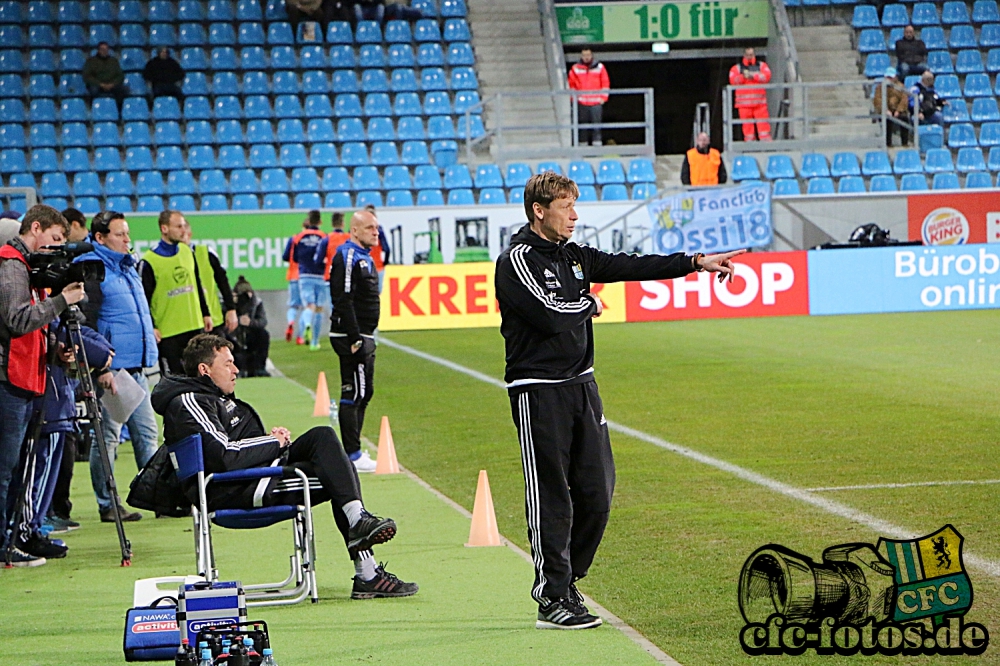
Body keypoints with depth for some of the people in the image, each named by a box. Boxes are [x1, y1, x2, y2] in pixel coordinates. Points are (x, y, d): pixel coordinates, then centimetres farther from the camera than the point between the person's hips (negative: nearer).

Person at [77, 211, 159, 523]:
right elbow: (87, 322, -16)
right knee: (107, 436, -2)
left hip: (136, 368, 9)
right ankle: (107, 505, 3)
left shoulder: (128, 268, 17)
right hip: (111, 368, -9)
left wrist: (150, 344, 24)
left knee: (146, 432, 10)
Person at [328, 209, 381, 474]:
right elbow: (344, 301, -20)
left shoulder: (365, 257, 19)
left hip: (364, 337, 11)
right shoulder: (348, 256, -13)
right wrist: (355, 338, -23)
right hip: (352, 336, -11)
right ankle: (352, 455, -9)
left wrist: (366, 337, 20)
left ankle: (354, 451, 19)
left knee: (364, 393, 13)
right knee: (353, 394, -10)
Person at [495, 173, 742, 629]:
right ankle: (552, 599, 0)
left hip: (581, 384, 8)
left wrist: (696, 262, 5)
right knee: (551, 497, -5)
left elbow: (633, 267, 12)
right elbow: (551, 315, -22)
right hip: (539, 391, -8)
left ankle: (565, 578, 22)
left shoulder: (575, 257, 14)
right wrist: (590, 305, -3)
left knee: (596, 491, 7)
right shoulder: (517, 261, -11)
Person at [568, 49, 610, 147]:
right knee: (583, 124, 2)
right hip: (581, 102, 1)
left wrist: (603, 97, 2)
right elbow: (572, 84, 12)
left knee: (596, 123, -6)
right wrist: (574, 97, 4)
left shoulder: (599, 67, 6)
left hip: (596, 102, -1)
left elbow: (605, 83, 8)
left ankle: (597, 142, -5)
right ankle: (583, 143, 5)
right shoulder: (575, 69, 7)